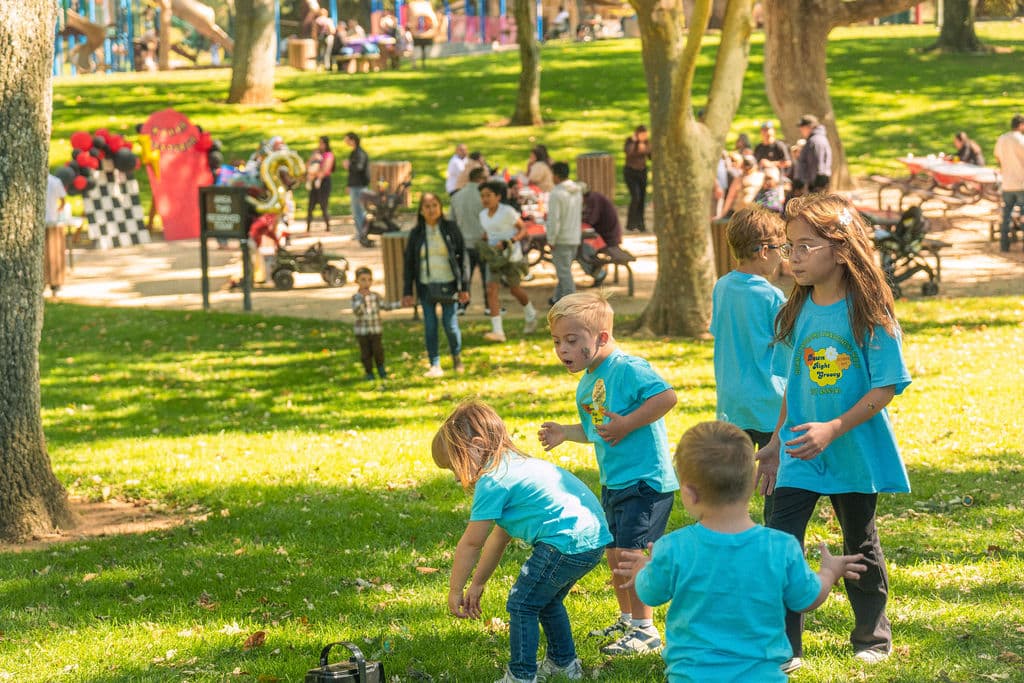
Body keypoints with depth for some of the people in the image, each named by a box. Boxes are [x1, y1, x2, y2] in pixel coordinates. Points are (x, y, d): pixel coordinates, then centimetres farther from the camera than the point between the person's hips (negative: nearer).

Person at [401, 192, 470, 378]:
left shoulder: (451, 229, 0)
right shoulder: (416, 234, 4)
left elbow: (462, 257, 1)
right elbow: (409, 263, 8)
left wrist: (464, 287, -3)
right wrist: (407, 292, 3)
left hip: (448, 284, -2)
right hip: (426, 286, 2)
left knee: (450, 325, -3)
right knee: (430, 326, 0)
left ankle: (457, 356, 23)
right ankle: (435, 366, 7)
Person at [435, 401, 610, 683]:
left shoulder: (492, 481, -9)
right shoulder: (515, 465, 22)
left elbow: (471, 543, -3)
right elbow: (499, 537, 27)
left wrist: (455, 591, 7)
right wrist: (477, 584, 30)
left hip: (567, 542, -10)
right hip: (594, 536, 10)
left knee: (522, 605, 1)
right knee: (547, 600, 27)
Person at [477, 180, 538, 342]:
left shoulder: (507, 212, -14)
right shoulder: (483, 215, 5)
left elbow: (523, 229, -10)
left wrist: (508, 243, -23)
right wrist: (483, 245, 3)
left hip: (511, 255, -5)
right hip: (494, 257, 5)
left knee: (514, 290, 10)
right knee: (491, 290, -11)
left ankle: (530, 314, 42)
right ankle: (498, 331, -16)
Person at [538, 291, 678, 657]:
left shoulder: (627, 369, -19)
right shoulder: (585, 386, 10)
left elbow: (666, 396, -29)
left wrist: (627, 424, -26)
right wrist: (565, 433, 5)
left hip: (645, 479, -10)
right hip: (613, 482, 10)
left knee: (626, 552, -10)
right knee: (613, 553, 17)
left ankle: (646, 630, 1)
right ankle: (627, 619, 33)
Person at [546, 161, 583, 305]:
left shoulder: (556, 194, -19)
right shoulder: (577, 191, 5)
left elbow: (554, 219, -21)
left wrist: (551, 240, -13)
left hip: (561, 239, -8)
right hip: (575, 237, 8)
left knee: (564, 271, -2)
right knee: (564, 270, 18)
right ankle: (558, 298, 26)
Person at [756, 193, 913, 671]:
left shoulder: (869, 313, -15)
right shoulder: (799, 312, 0)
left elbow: (886, 387, -17)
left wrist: (833, 428, -27)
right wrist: (776, 441, 14)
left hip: (855, 453, -3)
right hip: (799, 454, 3)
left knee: (860, 546, 15)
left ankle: (872, 637, 35)